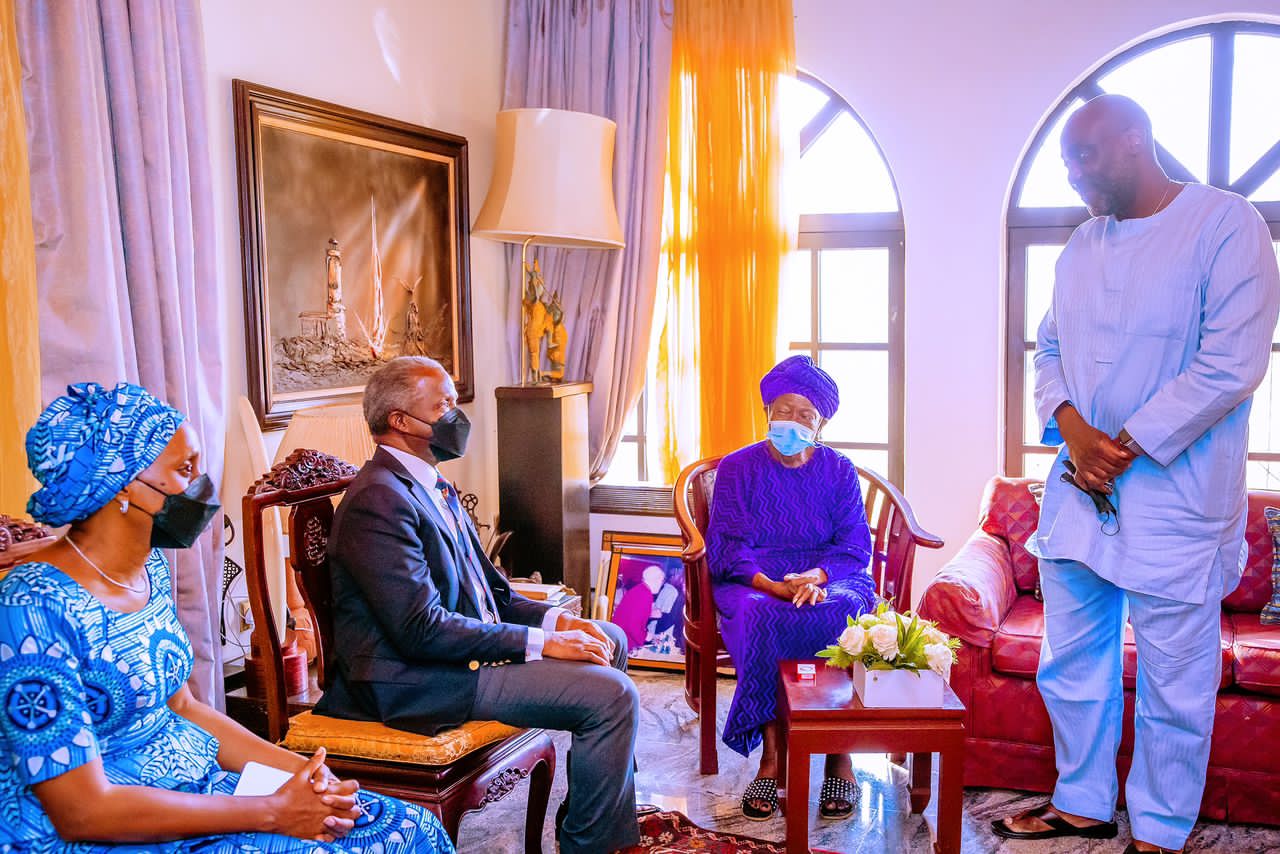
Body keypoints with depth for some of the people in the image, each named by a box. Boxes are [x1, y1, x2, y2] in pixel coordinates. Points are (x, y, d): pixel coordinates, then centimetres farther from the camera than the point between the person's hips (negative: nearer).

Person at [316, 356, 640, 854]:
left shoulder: (435, 488, 14)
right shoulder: (378, 499, -19)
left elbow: (488, 592, 16)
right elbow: (420, 628, -25)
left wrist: (554, 619, -1)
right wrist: (538, 642, -20)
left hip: (472, 643, 11)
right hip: (421, 681, -11)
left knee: (609, 640, 16)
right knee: (612, 693, -19)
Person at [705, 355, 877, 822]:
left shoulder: (839, 469, 12)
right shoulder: (737, 468, 8)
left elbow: (855, 544, 2)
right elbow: (726, 545, -2)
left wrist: (816, 577, -20)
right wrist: (771, 585, -21)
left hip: (830, 577, 1)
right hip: (754, 580, -1)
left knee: (843, 613, -34)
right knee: (761, 615, -36)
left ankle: (840, 753, -23)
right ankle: (771, 754, -28)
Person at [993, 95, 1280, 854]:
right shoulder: (1083, 246, 12)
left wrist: (1126, 447, -15)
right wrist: (1072, 427, -6)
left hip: (1174, 498, -6)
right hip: (1078, 489, 7)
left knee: (1173, 681, 5)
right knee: (1072, 662, 14)